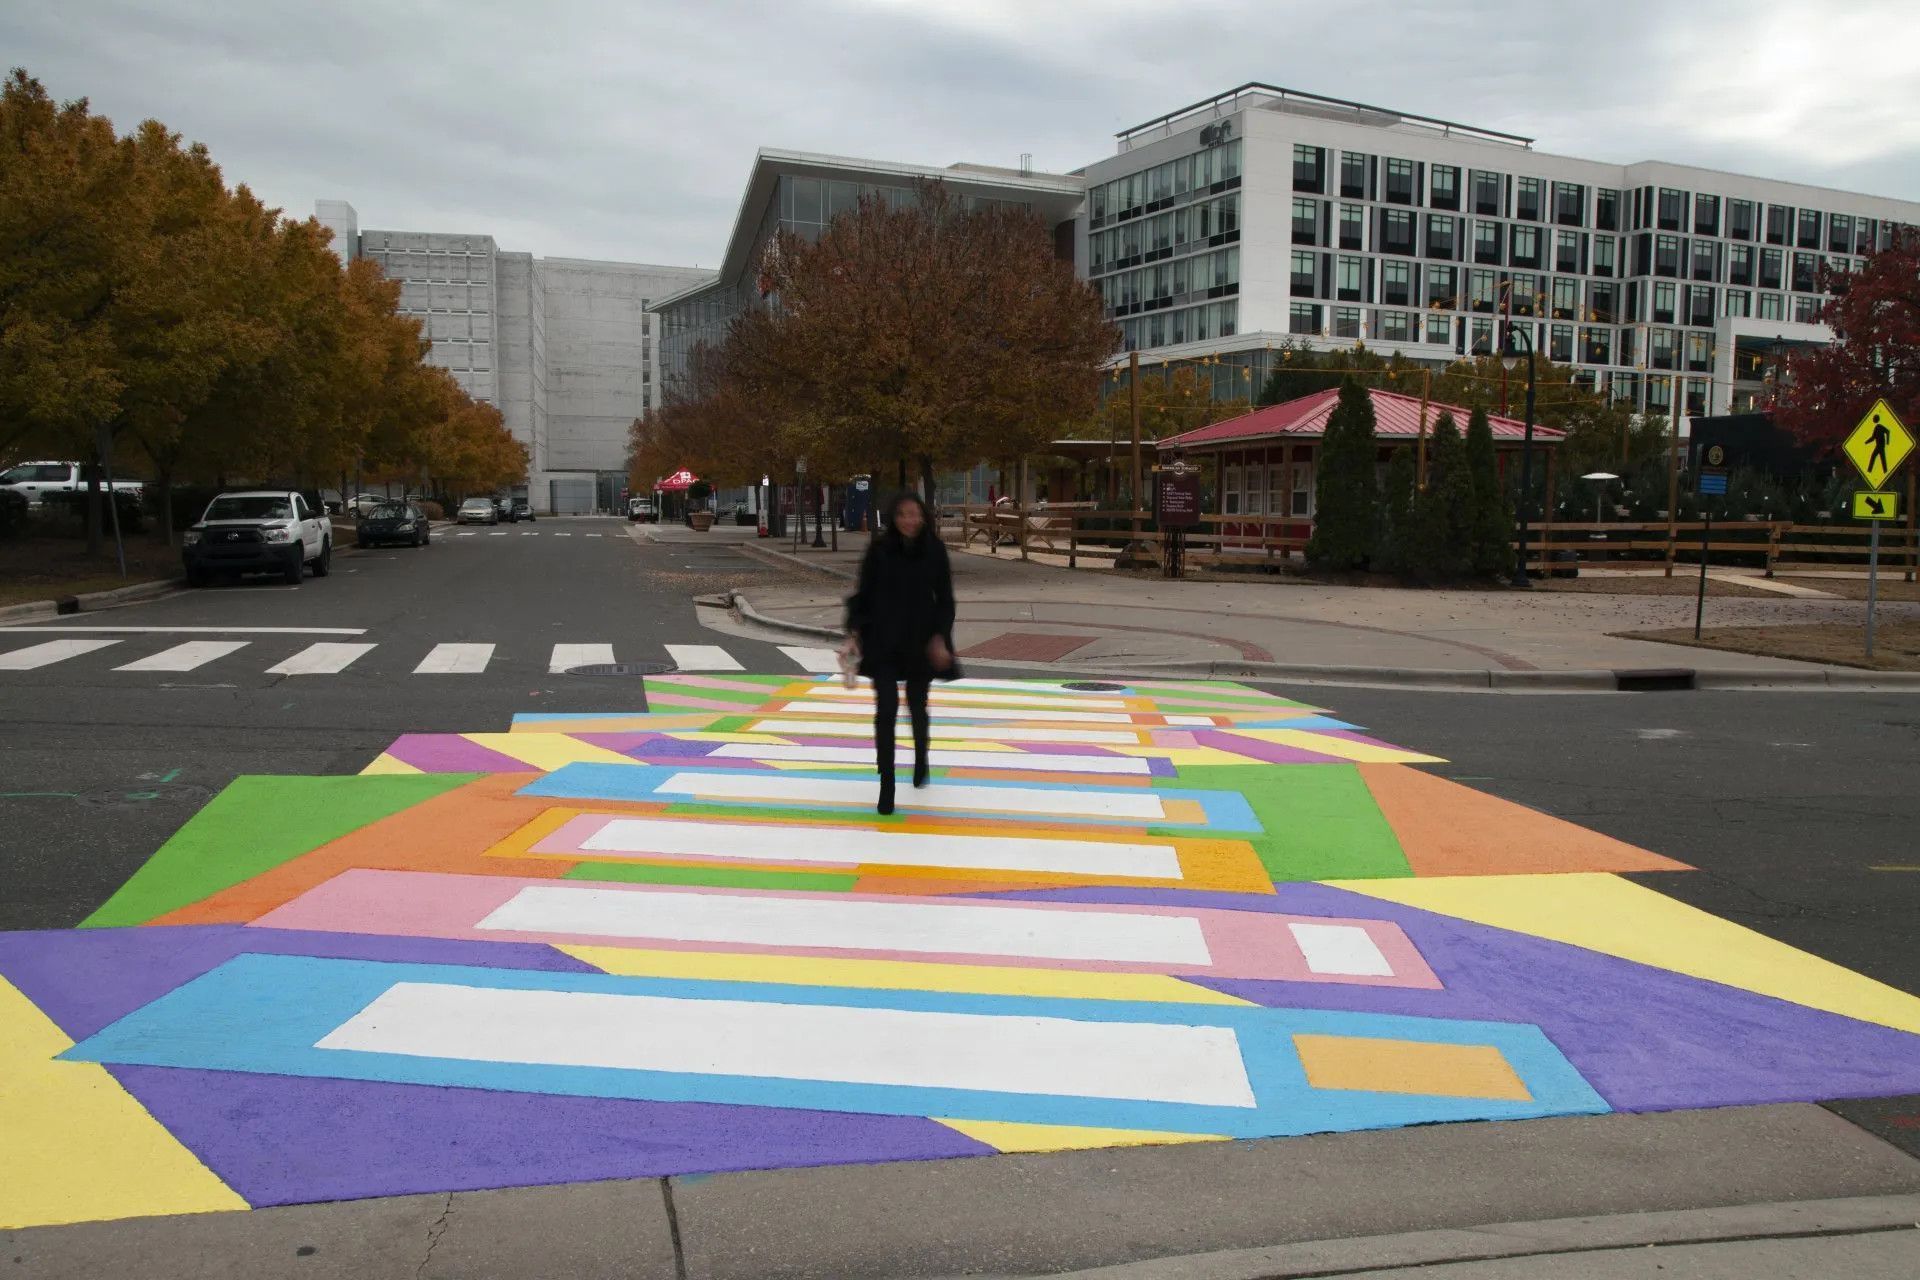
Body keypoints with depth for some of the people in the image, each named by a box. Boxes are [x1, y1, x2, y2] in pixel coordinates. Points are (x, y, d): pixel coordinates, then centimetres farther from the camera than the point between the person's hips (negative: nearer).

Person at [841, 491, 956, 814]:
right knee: (886, 708, -10)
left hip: (920, 642, 1)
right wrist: (854, 633, -8)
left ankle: (921, 757, 47)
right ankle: (886, 786, -3)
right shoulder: (879, 549, -5)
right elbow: (863, 593, 1)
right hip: (883, 642, -1)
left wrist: (940, 638, -11)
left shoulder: (934, 550, -4)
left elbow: (945, 599, 0)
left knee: (917, 706, 15)